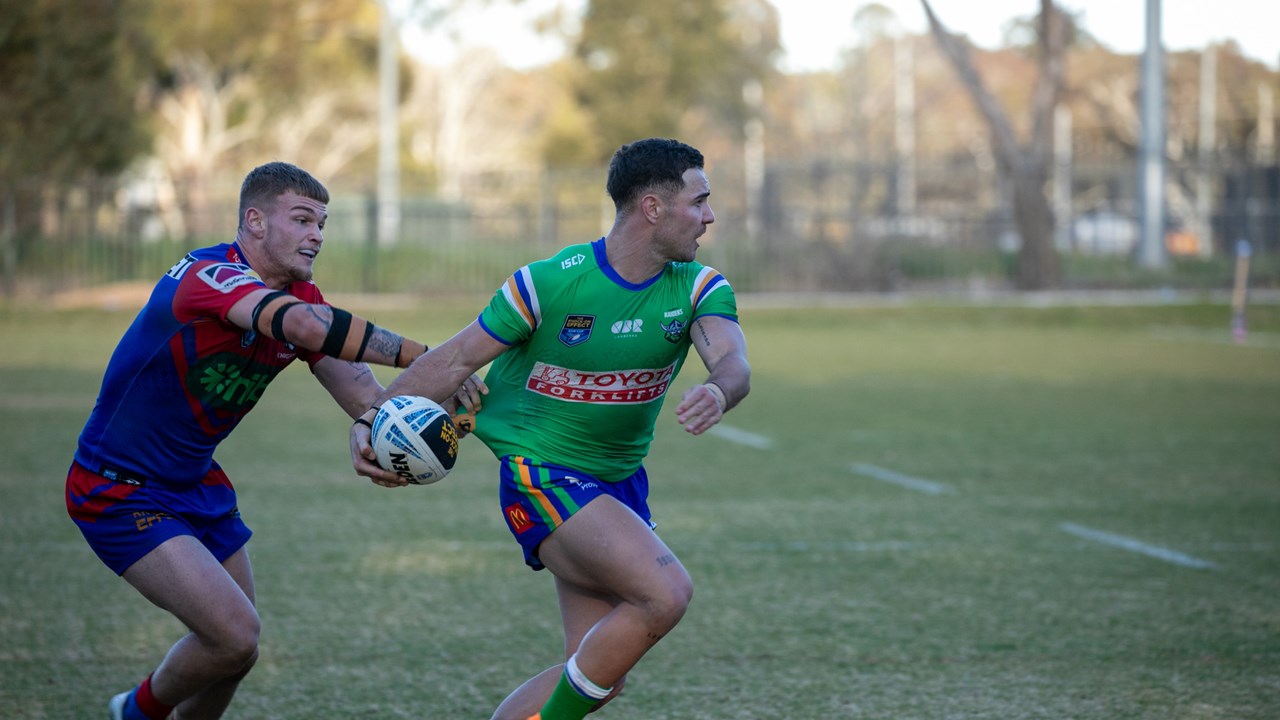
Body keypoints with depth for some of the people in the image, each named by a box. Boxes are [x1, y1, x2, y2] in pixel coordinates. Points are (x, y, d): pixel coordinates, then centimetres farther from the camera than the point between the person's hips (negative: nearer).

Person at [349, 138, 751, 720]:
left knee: (599, 672, 5)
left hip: (619, 483, 7)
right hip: (541, 477, -7)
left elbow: (733, 361, -22)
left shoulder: (698, 288, -4)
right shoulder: (548, 283, -16)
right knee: (665, 593, -27)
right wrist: (369, 422, -17)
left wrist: (717, 392, -46)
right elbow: (455, 360, -8)